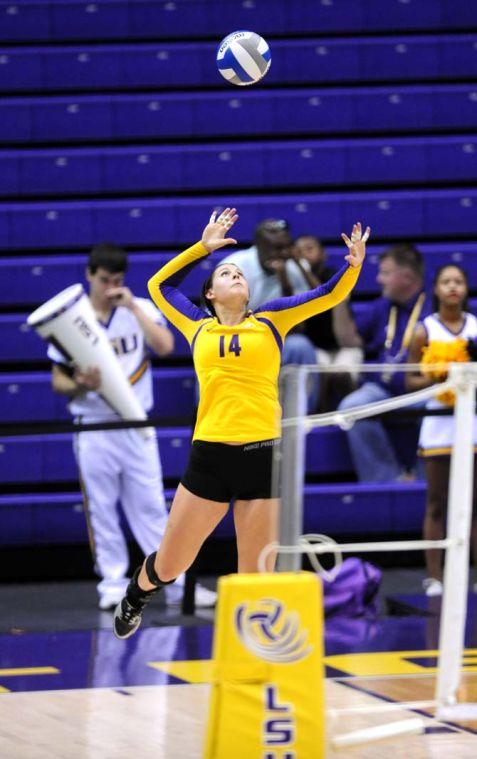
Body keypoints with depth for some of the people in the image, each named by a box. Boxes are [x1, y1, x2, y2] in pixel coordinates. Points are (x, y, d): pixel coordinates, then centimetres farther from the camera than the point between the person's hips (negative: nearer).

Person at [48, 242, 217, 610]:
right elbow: (58, 380, 3)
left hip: (136, 425, 0)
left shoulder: (140, 310, 5)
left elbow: (165, 346, -13)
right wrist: (80, 386, -19)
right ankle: (113, 584, 10)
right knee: (101, 509, 2)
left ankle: (177, 582, 1)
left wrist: (133, 307, -14)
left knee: (151, 507, 0)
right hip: (93, 428, 0)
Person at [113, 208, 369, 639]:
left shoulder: (270, 321, 10)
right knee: (169, 565, 12)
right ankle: (137, 595, 44)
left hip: (262, 454, -1)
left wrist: (353, 265, -10)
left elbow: (329, 295, 9)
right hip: (209, 454, 1)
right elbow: (159, 285, 25)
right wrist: (203, 247, 22)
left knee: (255, 579, 0)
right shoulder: (198, 327, 13)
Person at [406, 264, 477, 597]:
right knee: (437, 505, 1)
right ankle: (434, 576, 4)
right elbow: (411, 381, 3)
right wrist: (433, 379, -15)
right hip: (439, 422, -1)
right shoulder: (425, 330, 1)